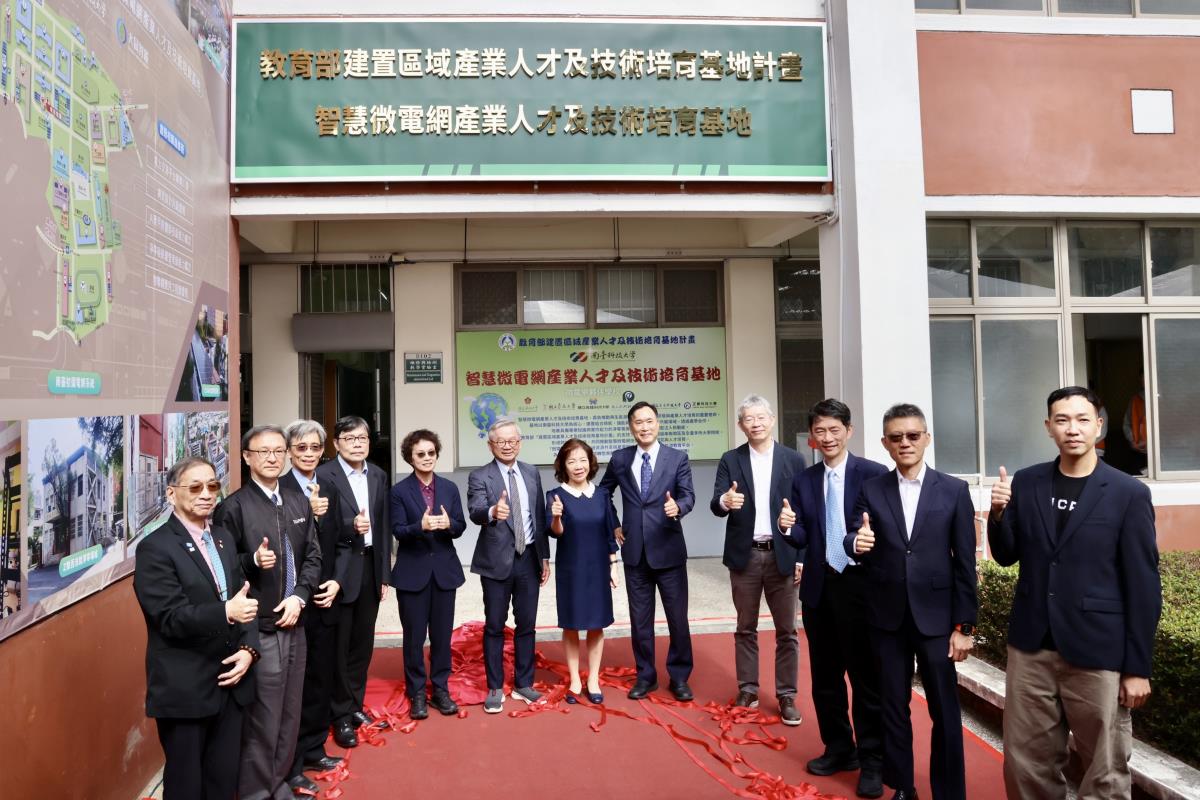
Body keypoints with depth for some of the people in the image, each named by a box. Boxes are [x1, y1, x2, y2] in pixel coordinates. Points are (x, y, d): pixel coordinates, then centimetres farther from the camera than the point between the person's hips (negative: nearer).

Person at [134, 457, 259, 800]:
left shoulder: (224, 538, 10)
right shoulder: (155, 548, -11)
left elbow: (244, 598, 9)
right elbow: (171, 617, -19)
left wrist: (248, 648, -7)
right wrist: (225, 612, -33)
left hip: (229, 679, 6)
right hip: (184, 689, -5)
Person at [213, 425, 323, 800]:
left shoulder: (299, 504, 9)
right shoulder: (232, 507, -9)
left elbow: (313, 556, 9)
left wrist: (299, 596, -5)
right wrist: (254, 561, -25)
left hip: (294, 624, 6)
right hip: (257, 629, -6)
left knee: (289, 713, 15)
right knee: (261, 720, 2)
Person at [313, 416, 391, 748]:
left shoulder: (378, 476, 7)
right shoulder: (323, 475, -11)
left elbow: (383, 527, 9)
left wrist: (384, 574, 8)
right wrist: (350, 527, -29)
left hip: (370, 568, 5)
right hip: (339, 570, -5)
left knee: (363, 643, 15)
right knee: (338, 646, 6)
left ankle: (355, 704, 31)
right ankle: (341, 715, 20)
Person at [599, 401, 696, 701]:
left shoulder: (678, 458, -2)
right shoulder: (619, 459, 4)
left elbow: (688, 495, -9)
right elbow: (603, 492, 18)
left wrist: (677, 507, -31)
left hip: (668, 549, -2)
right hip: (635, 551, 2)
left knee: (677, 617, 5)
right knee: (640, 618, 11)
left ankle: (679, 677, 22)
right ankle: (646, 676, 26)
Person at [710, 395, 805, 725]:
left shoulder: (793, 460, 0)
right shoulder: (730, 460, 1)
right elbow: (716, 505, -9)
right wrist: (724, 502, -33)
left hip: (782, 556, 0)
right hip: (744, 555, 1)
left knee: (786, 631, 6)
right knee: (745, 629, 11)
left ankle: (787, 695, 18)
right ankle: (748, 690, 24)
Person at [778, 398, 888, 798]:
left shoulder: (875, 474, -7)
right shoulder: (803, 480, 6)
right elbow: (802, 538, 2)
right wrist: (788, 526, -19)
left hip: (861, 585, -5)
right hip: (819, 587, 5)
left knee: (866, 674, 6)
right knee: (825, 674, 16)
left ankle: (872, 761, 21)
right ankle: (839, 749, 34)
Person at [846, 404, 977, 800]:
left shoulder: (954, 490, -2)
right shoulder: (870, 490, 1)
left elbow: (965, 563, -3)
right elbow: (858, 547, -2)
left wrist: (964, 625, -4)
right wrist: (856, 543, -26)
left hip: (936, 617, -1)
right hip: (888, 617, 2)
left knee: (945, 711, 9)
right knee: (893, 706, 13)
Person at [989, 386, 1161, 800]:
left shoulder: (1129, 493, -6)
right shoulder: (1025, 483, 3)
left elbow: (1143, 586, -5)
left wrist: (1138, 667, -5)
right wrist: (999, 512, -10)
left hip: (1097, 652, -3)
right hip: (1031, 646, 3)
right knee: (1024, 764, 13)